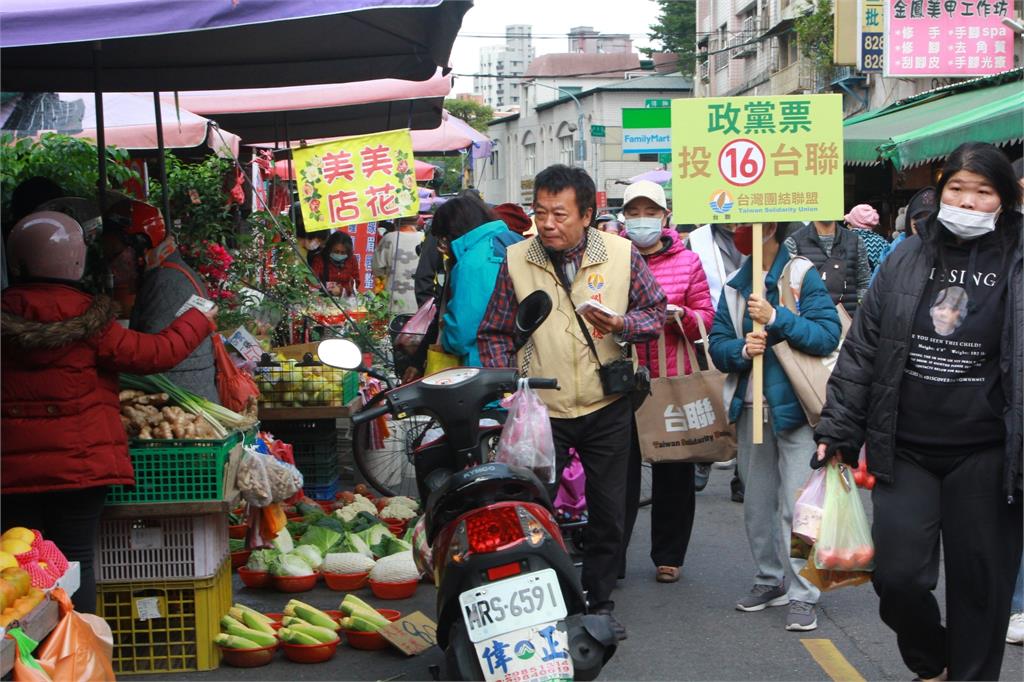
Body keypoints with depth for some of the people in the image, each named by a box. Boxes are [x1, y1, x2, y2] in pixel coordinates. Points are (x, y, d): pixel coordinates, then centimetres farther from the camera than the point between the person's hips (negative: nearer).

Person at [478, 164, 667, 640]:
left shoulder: (622, 254, -4)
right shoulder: (516, 260, -3)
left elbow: (656, 311, 3)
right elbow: (494, 333, 4)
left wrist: (623, 324, -17)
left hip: (607, 408, 1)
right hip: (540, 409, -1)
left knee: (608, 511, 10)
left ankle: (599, 602, 26)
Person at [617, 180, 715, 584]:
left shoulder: (687, 261, 6)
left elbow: (706, 320, 3)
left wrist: (680, 315, -16)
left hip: (674, 382, 1)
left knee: (673, 473, 8)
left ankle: (668, 555, 21)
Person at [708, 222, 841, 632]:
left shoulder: (802, 276, -7)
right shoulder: (735, 286, 10)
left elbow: (829, 335, -17)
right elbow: (717, 344, 7)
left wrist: (776, 318, -23)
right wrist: (741, 349, -14)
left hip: (794, 406, -6)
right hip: (750, 409, 6)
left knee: (796, 505, -7)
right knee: (757, 503, 14)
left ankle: (802, 593, 1)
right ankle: (770, 579, 28)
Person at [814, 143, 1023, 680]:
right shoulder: (905, 261, 6)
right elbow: (861, 350, 9)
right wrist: (838, 430, 5)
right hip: (905, 453, 2)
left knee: (980, 584, 5)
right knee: (897, 575, -3)